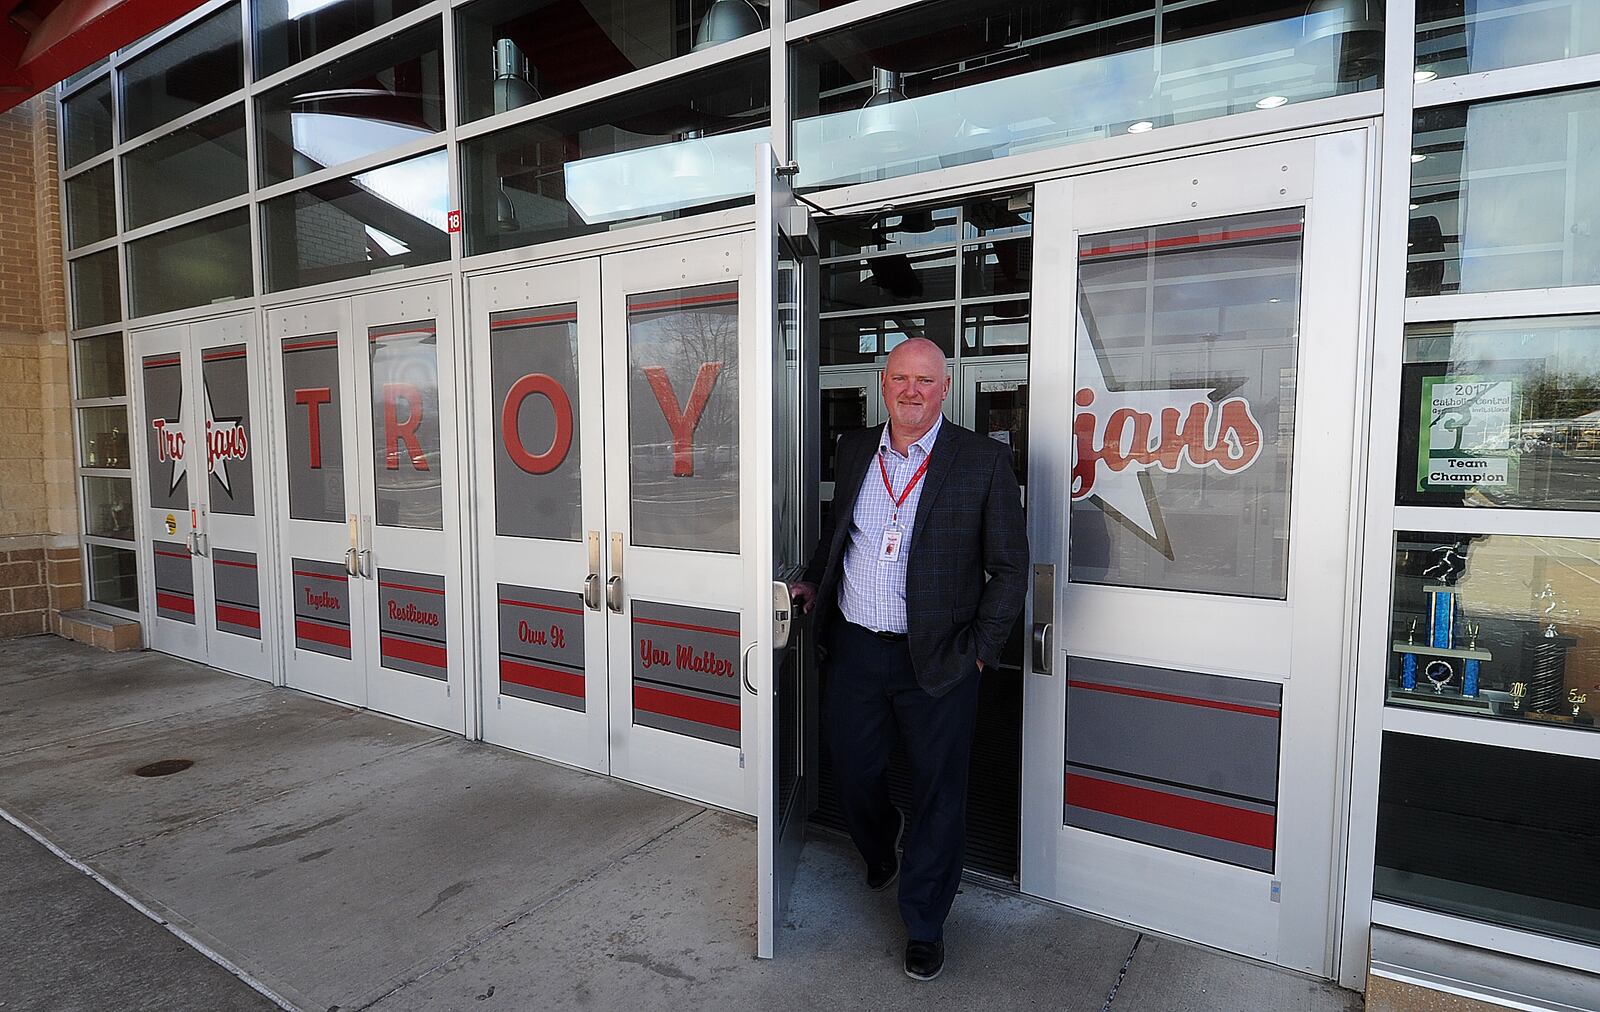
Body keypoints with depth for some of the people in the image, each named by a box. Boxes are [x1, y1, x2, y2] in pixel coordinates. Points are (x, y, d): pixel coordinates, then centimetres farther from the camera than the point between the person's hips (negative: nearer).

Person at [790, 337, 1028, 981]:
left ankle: (924, 924, 33)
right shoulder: (853, 450, 6)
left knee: (938, 793, 10)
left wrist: (977, 652, -8)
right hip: (855, 649, 4)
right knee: (854, 774, 18)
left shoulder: (984, 461, -7)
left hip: (937, 660, -3)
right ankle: (879, 852, 53)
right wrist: (814, 581, 7)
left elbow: (1010, 568, -4)